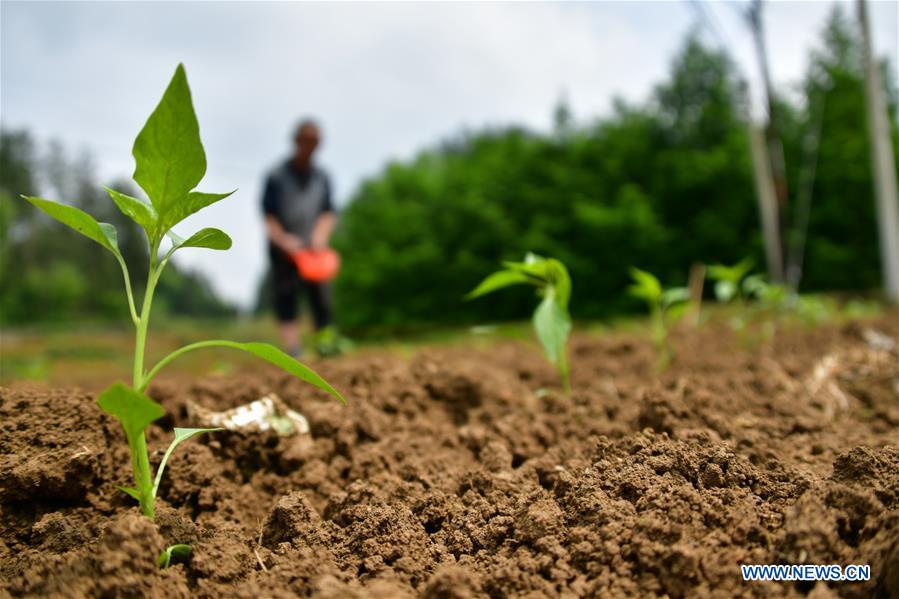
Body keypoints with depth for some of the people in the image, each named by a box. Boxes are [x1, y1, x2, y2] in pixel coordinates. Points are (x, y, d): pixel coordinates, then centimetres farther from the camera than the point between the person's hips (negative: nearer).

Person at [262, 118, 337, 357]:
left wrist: (320, 235, -14)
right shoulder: (276, 176, -2)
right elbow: (269, 216, -6)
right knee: (286, 299, -6)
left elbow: (328, 213, 6)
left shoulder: (322, 177, 8)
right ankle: (292, 348, -9)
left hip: (314, 249, 3)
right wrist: (284, 240, -22)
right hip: (284, 251, -3)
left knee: (321, 299, -1)